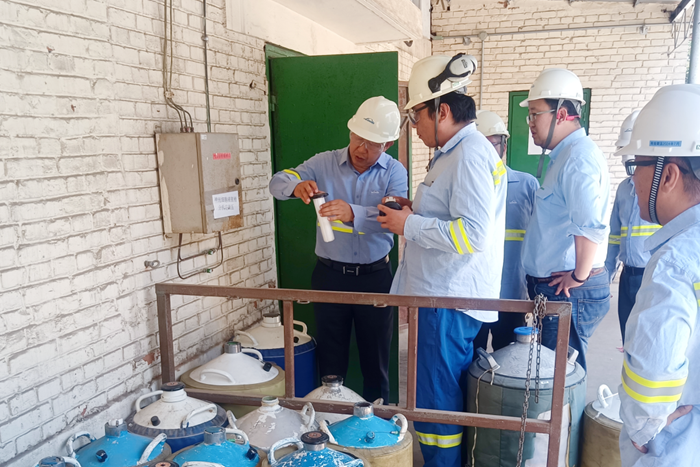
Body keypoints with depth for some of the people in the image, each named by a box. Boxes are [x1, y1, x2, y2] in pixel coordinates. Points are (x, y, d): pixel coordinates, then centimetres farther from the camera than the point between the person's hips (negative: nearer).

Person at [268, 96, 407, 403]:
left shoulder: (394, 173, -4)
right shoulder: (325, 163, 0)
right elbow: (277, 183, -6)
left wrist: (352, 213, -39)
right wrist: (296, 186, -30)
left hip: (374, 276, -1)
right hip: (329, 274, 1)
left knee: (376, 357, 13)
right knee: (330, 357, 14)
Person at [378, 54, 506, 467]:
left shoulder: (471, 155, -17)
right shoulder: (459, 151, 16)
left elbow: (472, 233, -26)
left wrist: (410, 225, -16)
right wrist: (417, 211, 12)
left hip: (449, 302, -11)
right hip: (444, 296, 11)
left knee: (436, 408, 2)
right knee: (450, 403, 21)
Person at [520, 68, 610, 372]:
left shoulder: (579, 156, -17)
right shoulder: (565, 155, 16)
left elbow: (591, 226, -29)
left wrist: (579, 277, -18)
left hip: (569, 293, -10)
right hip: (552, 290, 10)